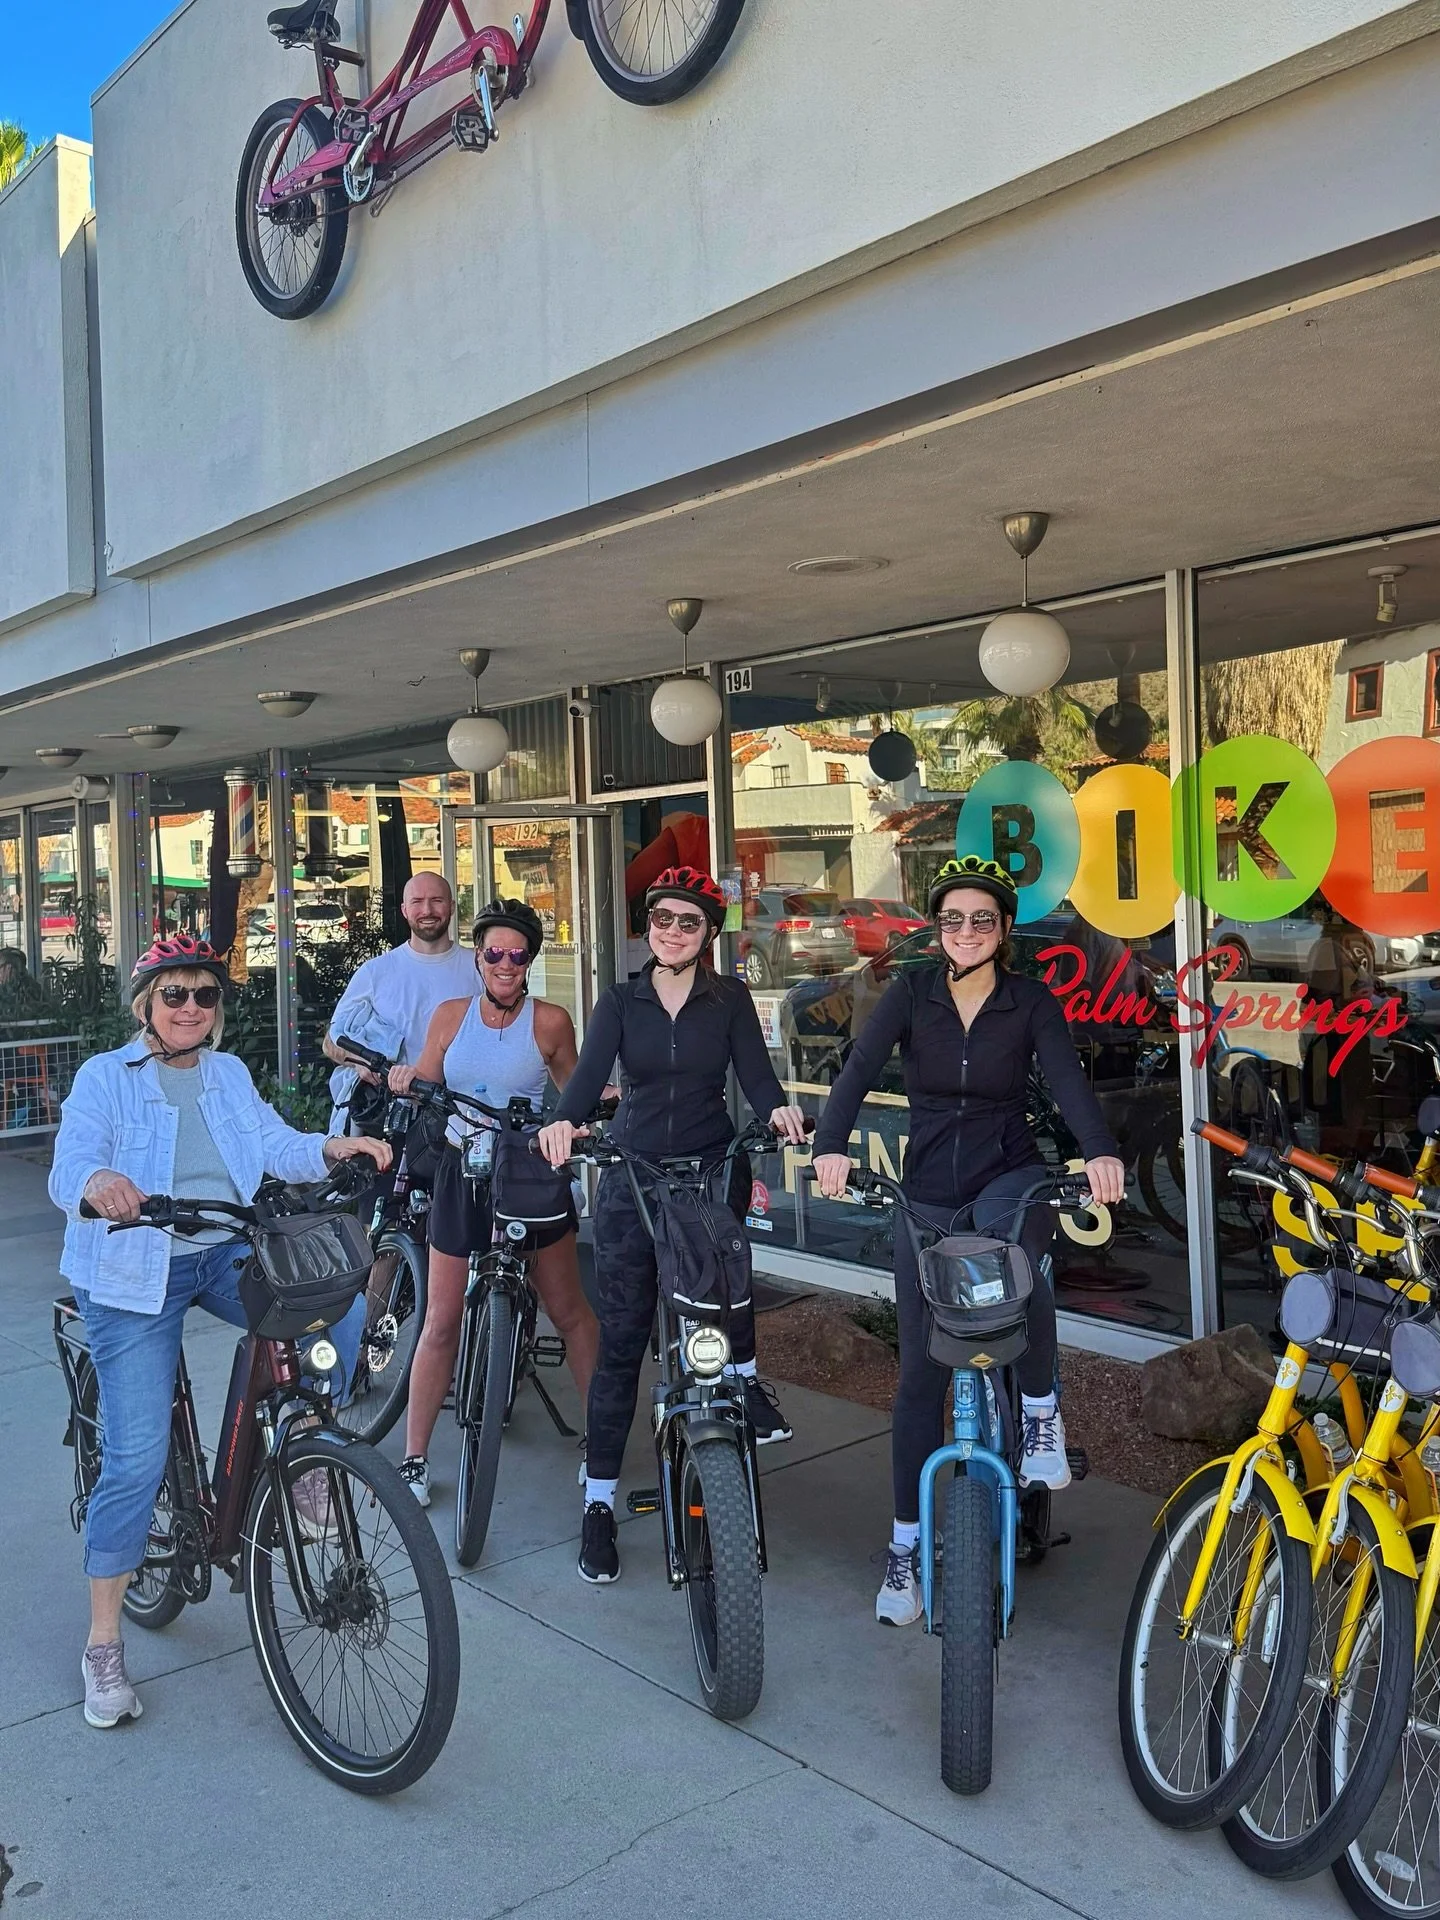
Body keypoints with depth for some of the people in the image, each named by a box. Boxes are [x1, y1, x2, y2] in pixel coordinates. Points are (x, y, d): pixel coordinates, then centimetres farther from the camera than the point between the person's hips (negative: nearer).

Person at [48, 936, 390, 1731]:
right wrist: (97, 1182, -42)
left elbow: (276, 1145, -3)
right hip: (134, 1271, -4)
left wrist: (335, 1148, -24)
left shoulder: (229, 1073, 10)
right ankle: (103, 1644, 10)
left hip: (226, 1255, 4)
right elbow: (67, 1168, -18)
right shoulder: (104, 1077, -3)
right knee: (137, 1458, -7)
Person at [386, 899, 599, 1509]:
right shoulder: (450, 1016, 2)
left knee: (569, 1311, 6)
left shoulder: (550, 1020, -4)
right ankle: (415, 1458, 15)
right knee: (441, 1321, 3)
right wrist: (403, 1083, -15)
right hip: (462, 1174, 2)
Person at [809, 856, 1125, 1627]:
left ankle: (1041, 1409, -8)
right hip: (927, 1194, 1)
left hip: (1009, 1179, -1)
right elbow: (859, 1068, -17)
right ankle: (905, 1544, 16)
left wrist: (1099, 1151, -39)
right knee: (920, 1370, 3)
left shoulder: (1030, 1000, -5)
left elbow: (1066, 1078, -19)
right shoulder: (911, 991, -4)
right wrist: (831, 1145, -35)